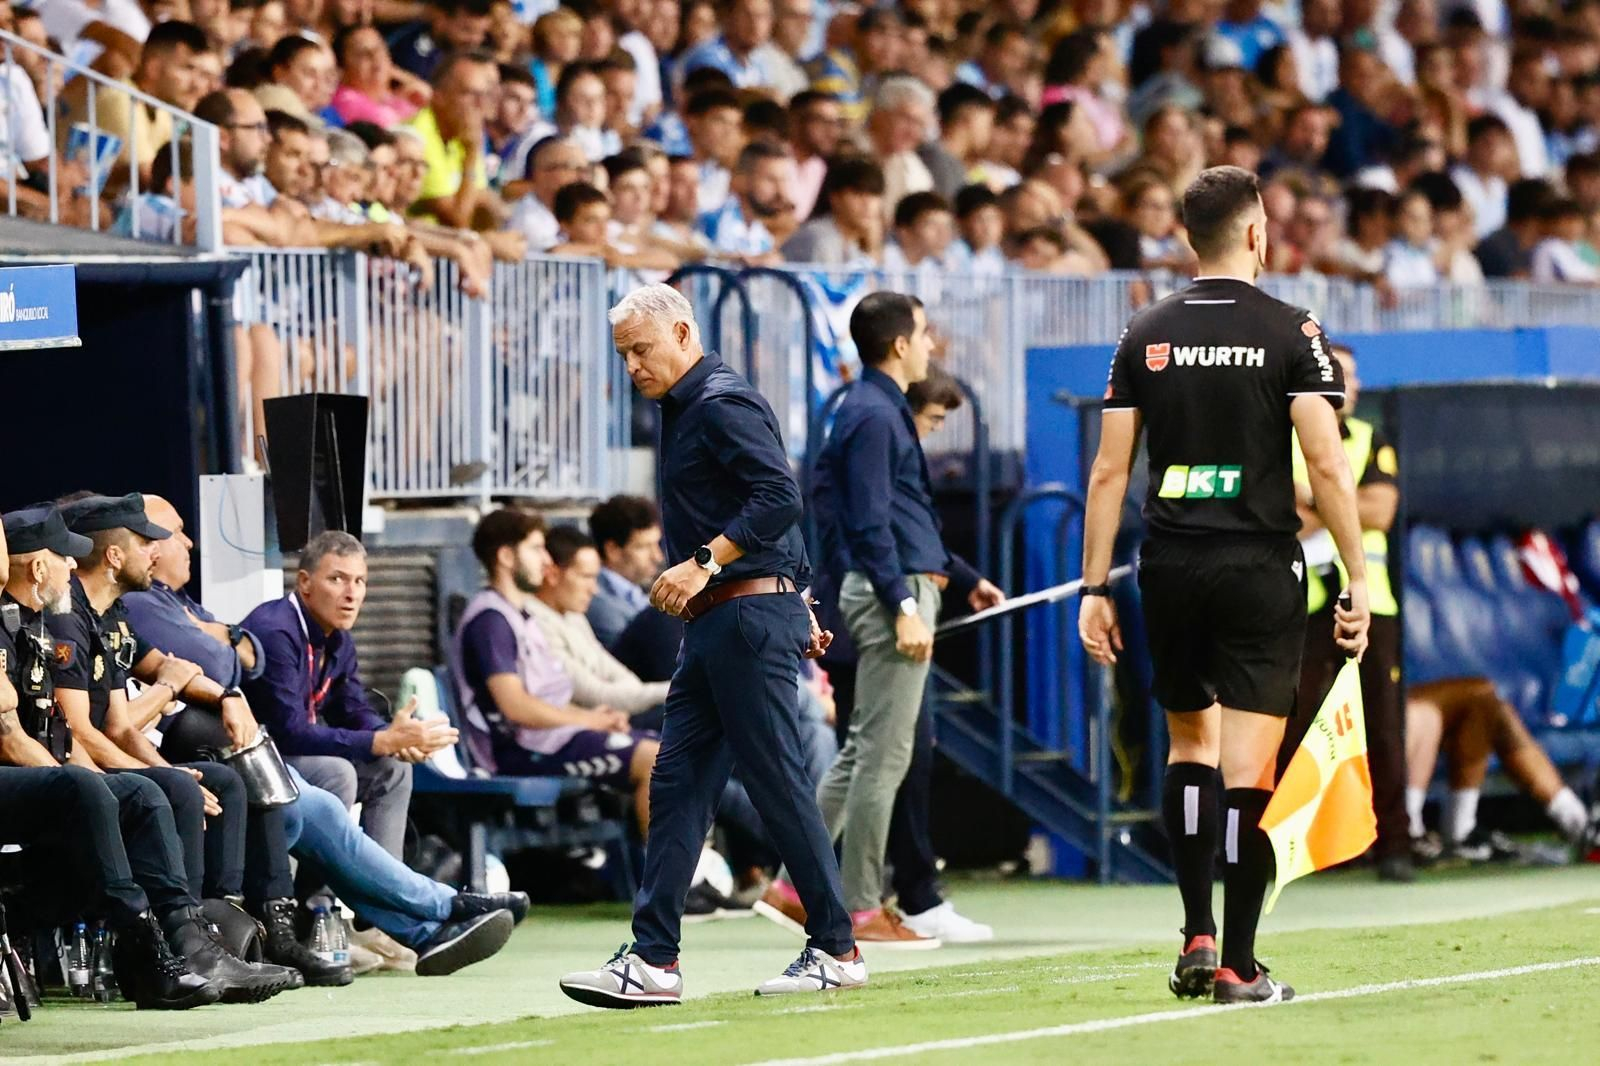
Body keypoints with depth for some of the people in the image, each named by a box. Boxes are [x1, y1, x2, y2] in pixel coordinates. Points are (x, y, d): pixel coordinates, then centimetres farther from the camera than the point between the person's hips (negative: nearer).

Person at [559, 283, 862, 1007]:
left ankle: (836, 950, 0)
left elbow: (779, 497, -22)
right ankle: (653, 960, 0)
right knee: (677, 783, 4)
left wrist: (703, 565, -24)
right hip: (711, 624, 10)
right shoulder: (685, 411, 20)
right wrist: (797, 609, 25)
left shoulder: (723, 405, -10)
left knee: (777, 783, -7)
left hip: (748, 618, -10)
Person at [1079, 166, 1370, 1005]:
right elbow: (1327, 468, -11)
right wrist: (1358, 578, -5)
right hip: (1260, 566, -3)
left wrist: (1095, 588, 8)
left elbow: (1108, 472, 3)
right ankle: (1238, 964, -2)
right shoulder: (1289, 333, -5)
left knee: (1190, 742, 20)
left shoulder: (1145, 336, 5)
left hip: (1170, 566, 3)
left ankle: (1197, 936, 13)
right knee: (1248, 762, -1)